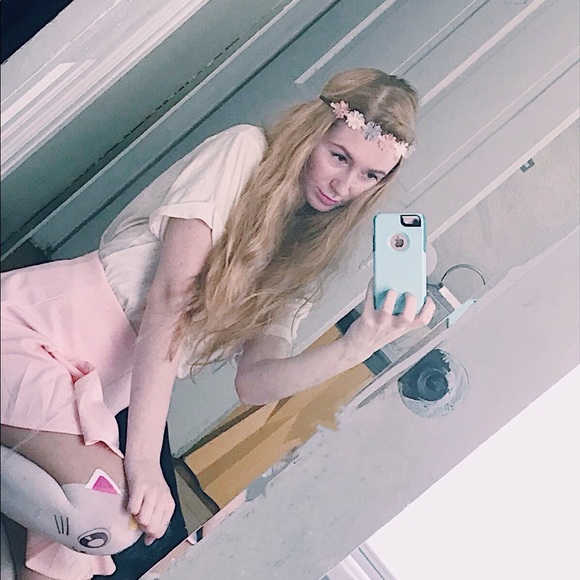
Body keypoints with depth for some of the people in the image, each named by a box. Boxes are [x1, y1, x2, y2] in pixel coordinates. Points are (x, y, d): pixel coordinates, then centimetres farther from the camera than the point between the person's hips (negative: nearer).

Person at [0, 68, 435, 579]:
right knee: (104, 520, -30)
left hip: (98, 397, 7)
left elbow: (252, 382, 1)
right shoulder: (245, 151, -5)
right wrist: (144, 455, -22)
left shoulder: (305, 262, 14)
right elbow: (170, 295, -15)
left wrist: (357, 346, -16)